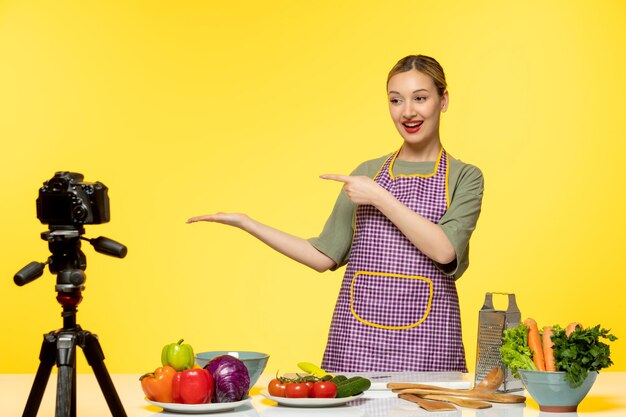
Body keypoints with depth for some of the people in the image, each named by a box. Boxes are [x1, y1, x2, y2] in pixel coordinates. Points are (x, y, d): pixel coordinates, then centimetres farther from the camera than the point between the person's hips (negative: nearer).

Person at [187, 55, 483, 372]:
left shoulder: (464, 178, 3)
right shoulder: (367, 173, 11)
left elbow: (445, 251, -13)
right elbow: (324, 256, 9)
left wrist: (379, 197, -12)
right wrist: (246, 223, 5)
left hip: (426, 339, -2)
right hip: (357, 337, 3)